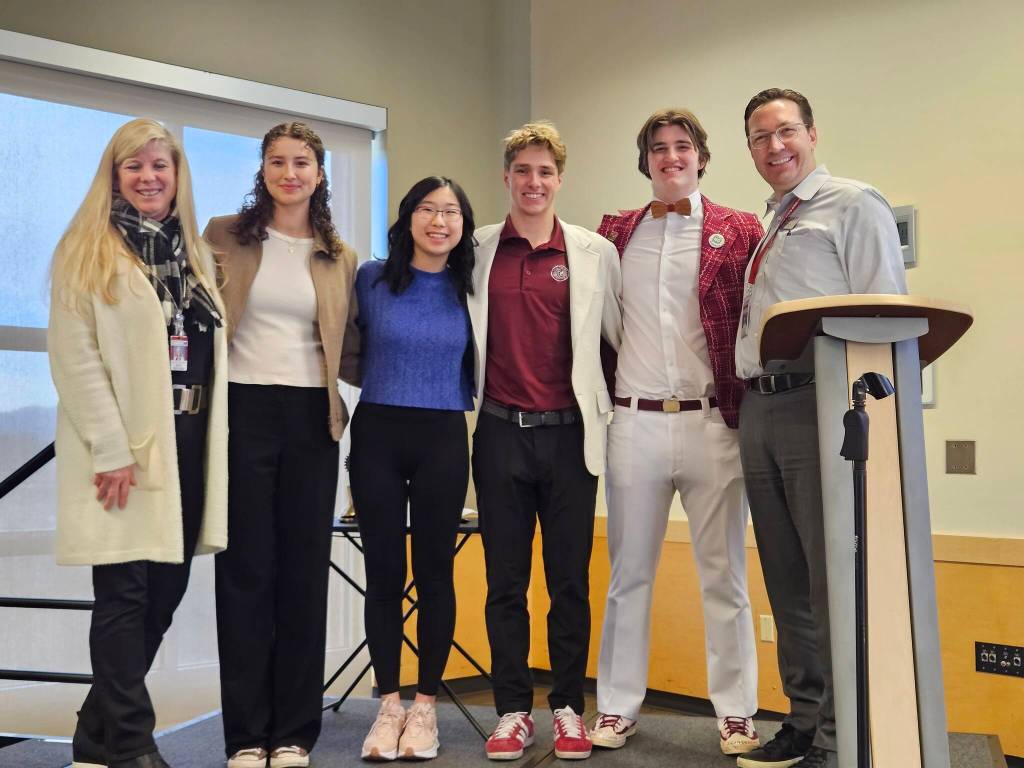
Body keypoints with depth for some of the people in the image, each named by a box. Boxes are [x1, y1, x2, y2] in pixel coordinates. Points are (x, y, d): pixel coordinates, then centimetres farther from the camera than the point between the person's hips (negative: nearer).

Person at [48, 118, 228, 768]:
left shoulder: (196, 255, 16)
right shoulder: (88, 251, -1)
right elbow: (73, 357, -9)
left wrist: (213, 442, 8)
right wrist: (112, 448, -17)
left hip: (188, 443, 6)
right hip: (123, 447, -6)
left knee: (166, 591, 9)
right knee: (126, 593, -3)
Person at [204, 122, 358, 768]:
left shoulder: (340, 257, 11)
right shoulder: (224, 236, 5)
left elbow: (347, 352, 13)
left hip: (311, 419, 2)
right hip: (242, 412, -2)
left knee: (305, 570, 6)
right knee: (246, 571, 3)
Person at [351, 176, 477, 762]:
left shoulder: (468, 289, 4)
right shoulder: (372, 278, 1)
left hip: (443, 440, 0)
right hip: (377, 434, 0)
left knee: (435, 574, 5)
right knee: (384, 574, 5)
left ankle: (426, 706, 20)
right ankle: (389, 705, 19)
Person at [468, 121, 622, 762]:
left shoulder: (596, 252, 3)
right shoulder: (477, 251, 6)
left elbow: (620, 334, 8)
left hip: (569, 432, -1)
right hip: (500, 432, 1)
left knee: (571, 581, 7)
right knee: (505, 581, 8)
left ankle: (569, 708, 21)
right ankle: (513, 712, 20)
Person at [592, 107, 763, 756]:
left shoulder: (740, 231, 5)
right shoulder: (615, 232, 12)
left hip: (712, 423, -1)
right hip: (634, 423, 2)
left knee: (724, 574, 6)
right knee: (629, 572, 9)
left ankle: (736, 713, 18)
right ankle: (618, 707, 21)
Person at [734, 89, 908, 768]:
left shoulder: (854, 205, 1)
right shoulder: (766, 229, 23)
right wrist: (747, 399, 12)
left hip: (822, 406, -7)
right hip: (759, 409, 8)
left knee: (835, 580, -4)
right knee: (788, 583, 12)